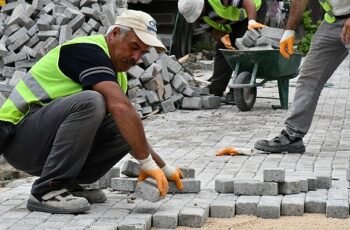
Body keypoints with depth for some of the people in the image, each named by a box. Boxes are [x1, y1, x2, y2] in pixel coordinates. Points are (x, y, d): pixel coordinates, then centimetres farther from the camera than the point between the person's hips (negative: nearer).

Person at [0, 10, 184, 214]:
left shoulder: (117, 75, 13)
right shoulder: (88, 51, -17)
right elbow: (121, 107, -30)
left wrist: (163, 168, 17)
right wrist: (147, 162, -29)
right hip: (19, 137, -9)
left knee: (127, 130, -2)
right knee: (90, 102, -33)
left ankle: (69, 184, 3)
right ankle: (47, 191, -25)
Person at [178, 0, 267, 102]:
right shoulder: (196, 11, -15)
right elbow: (212, 30, -8)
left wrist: (252, 21, -57)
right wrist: (222, 38, -31)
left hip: (253, 10, -8)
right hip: (233, 21, 8)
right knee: (221, 49, 2)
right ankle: (214, 92, 6)